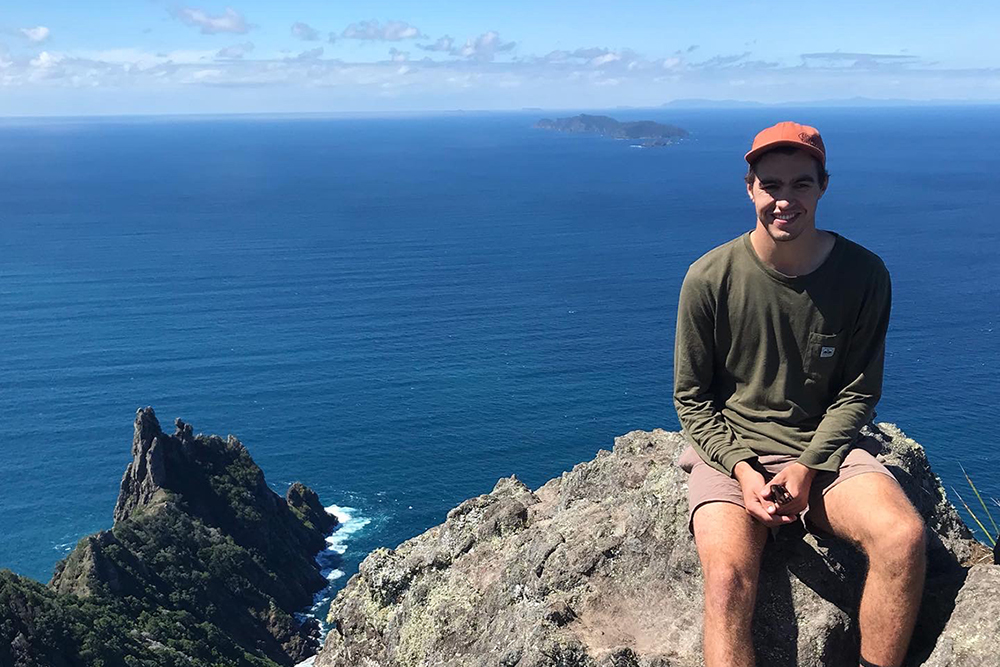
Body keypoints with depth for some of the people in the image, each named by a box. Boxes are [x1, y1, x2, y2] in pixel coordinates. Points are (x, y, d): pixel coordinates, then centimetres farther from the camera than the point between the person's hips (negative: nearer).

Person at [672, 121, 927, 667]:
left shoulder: (863, 274, -3)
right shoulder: (710, 278, -8)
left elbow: (857, 393, 3)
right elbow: (691, 397, 0)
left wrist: (808, 467, -11)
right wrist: (742, 470, -14)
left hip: (826, 447, 2)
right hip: (728, 447, -1)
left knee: (904, 537, -27)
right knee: (728, 572, -28)